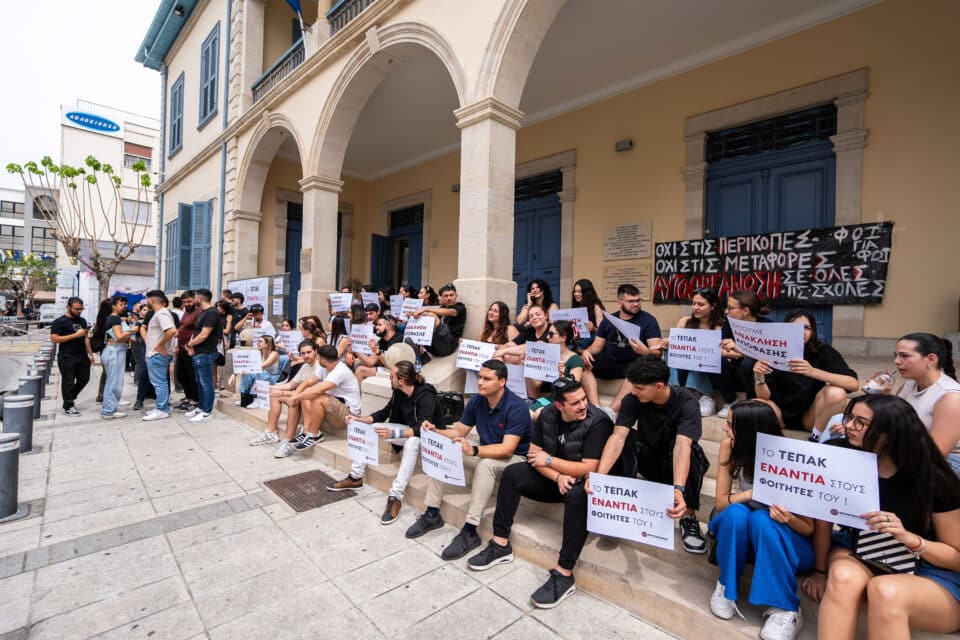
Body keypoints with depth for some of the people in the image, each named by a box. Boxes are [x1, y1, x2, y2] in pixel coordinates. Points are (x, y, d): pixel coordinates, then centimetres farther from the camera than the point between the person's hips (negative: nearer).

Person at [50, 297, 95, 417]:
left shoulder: (82, 320, 14)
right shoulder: (59, 321, -6)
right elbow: (54, 339, -15)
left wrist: (90, 354, 14)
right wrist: (75, 335, -20)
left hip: (82, 357, 6)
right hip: (67, 358, -6)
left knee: (84, 379, 10)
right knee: (68, 382, 2)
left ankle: (70, 398, 33)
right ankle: (68, 407, 14)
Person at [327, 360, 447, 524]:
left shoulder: (425, 396, -29)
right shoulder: (399, 392, -6)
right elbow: (385, 413, 5)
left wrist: (394, 434, -47)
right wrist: (361, 420, -8)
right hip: (408, 431, 8)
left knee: (412, 442, -42)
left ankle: (396, 496, -36)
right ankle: (355, 478, 5)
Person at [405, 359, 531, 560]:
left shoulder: (516, 407, -24)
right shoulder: (476, 401, -4)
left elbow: (507, 448, -31)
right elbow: (458, 432, 1)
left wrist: (473, 450, -46)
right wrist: (435, 431, -18)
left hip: (514, 458, -7)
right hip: (486, 452, 7)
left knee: (485, 463, -38)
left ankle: (470, 532, -27)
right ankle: (432, 514, 1)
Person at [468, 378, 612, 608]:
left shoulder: (598, 422, -23)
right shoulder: (548, 415, -6)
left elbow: (588, 469, -27)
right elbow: (534, 454, -4)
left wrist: (549, 460, -18)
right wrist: (558, 476, -20)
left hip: (583, 483, -6)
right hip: (556, 479, 6)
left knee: (578, 495, -38)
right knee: (512, 473, -8)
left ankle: (564, 575, -27)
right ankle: (501, 545, 1)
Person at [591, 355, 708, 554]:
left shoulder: (686, 402, -26)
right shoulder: (633, 400, -18)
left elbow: (682, 445, -40)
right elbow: (618, 436, -29)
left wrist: (678, 489, -55)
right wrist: (599, 475, -42)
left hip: (676, 464, -2)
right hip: (648, 460, 2)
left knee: (692, 450, -35)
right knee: (627, 439, -28)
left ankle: (688, 516, -18)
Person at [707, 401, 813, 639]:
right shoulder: (730, 448, -13)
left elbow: (810, 528, -12)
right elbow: (720, 502, -12)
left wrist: (789, 519, -36)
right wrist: (750, 494, -31)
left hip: (787, 544, -2)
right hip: (743, 535, 3)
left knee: (761, 519, -34)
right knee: (735, 513, -31)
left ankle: (786, 609, -18)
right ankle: (726, 586, -9)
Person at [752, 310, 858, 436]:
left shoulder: (823, 351, -10)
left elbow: (854, 384, -25)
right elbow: (764, 397, -13)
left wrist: (813, 372, -41)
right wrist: (759, 377, -35)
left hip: (811, 415, 2)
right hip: (782, 413, -1)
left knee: (836, 393, -29)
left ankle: (816, 437, -7)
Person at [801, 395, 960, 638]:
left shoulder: (933, 480, -15)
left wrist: (908, 537, -27)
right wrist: (820, 570, 1)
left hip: (929, 572, -1)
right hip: (860, 554, 2)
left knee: (885, 591, -36)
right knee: (843, 576, -34)